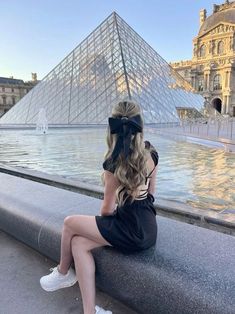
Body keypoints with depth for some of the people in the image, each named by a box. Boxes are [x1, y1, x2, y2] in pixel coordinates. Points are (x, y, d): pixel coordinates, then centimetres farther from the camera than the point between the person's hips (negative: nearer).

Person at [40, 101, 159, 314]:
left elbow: (107, 209, -8)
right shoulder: (151, 153, 0)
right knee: (79, 243, 9)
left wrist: (104, 215, 14)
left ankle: (63, 273, 34)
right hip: (147, 229, 7)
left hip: (131, 233, -7)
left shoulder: (114, 164, -20)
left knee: (70, 224, 8)